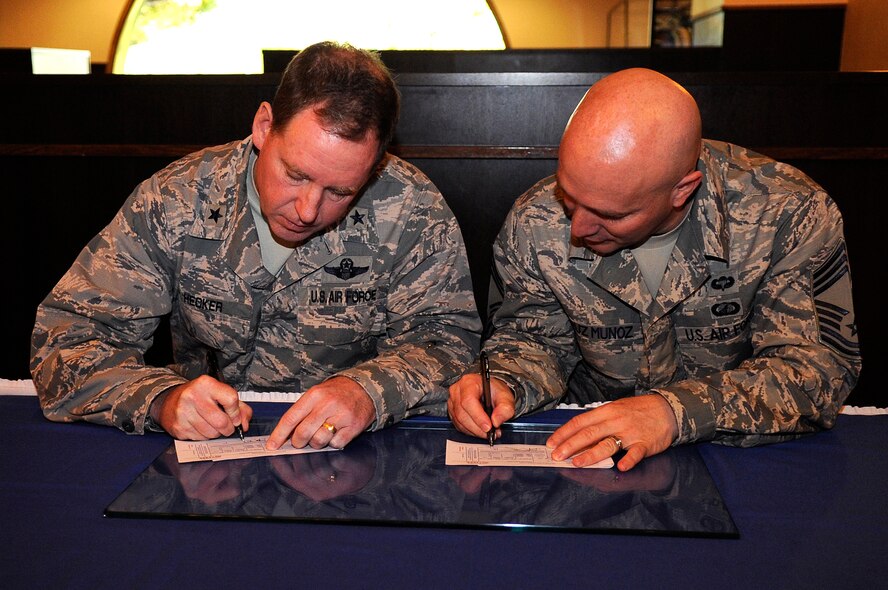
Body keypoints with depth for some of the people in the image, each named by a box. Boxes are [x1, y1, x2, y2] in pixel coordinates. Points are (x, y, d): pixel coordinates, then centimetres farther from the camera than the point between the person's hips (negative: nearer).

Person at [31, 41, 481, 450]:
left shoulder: (411, 212, -12)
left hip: (359, 460, -1)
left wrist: (371, 391, -31)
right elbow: (67, 336, -7)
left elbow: (448, 337, -9)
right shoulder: (174, 202, -10)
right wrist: (162, 400, -27)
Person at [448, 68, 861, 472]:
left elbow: (822, 364, -20)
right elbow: (536, 338, 2)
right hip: (588, 454, 2)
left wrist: (676, 411, -34)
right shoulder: (534, 224, -12)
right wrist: (504, 384, -21)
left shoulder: (789, 214, -19)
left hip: (739, 464, -1)